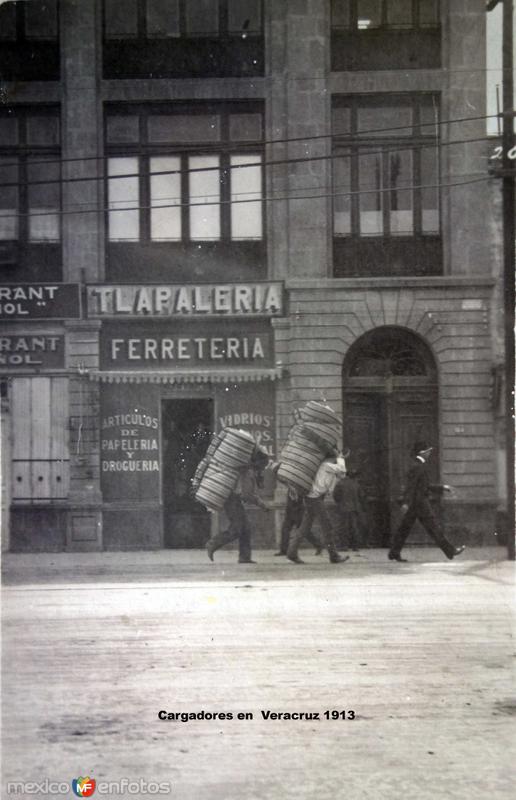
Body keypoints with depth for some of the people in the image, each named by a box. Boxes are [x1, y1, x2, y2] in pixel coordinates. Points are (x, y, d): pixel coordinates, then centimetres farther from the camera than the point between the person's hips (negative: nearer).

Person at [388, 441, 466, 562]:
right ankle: (450, 551, 1)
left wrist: (442, 487, 26)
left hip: (413, 504, 10)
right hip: (420, 503, -10)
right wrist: (406, 502, -27)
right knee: (434, 527, -4)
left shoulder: (419, 466, 17)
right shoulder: (417, 467, -14)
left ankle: (394, 553, 7)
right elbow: (411, 486, -21)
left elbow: (425, 486, 26)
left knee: (404, 528, 8)